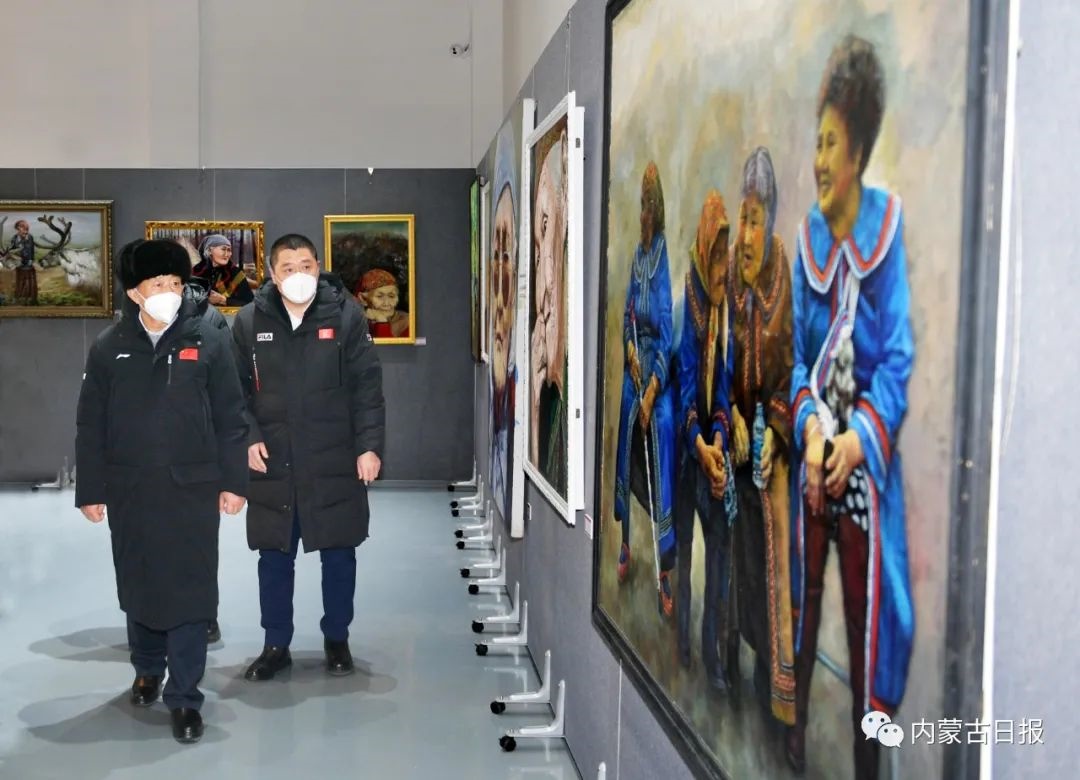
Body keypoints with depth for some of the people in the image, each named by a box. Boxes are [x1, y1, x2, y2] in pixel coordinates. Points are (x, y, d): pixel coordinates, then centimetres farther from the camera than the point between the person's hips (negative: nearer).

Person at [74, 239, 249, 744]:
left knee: (189, 588, -2)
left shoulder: (208, 342, -1)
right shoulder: (109, 348, 3)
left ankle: (184, 696, 6)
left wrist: (233, 481, -3)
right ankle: (147, 669, 36)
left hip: (193, 488, -2)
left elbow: (230, 418, 0)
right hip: (130, 491, 2)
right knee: (138, 584, 14)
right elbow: (90, 425, 5)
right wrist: (90, 490, 3)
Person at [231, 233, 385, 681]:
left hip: (335, 462, -1)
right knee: (274, 557, 9)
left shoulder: (345, 315, -4)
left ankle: (336, 639, 28)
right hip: (271, 463, 1)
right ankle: (276, 645, 24)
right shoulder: (249, 321, 2)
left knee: (339, 554, 10)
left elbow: (367, 386, -4)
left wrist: (369, 445, -10)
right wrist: (249, 438, -7)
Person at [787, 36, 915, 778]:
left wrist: (860, 437, -20)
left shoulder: (888, 230, -10)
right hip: (812, 457, 4)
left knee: (864, 612, 6)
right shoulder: (807, 236, 2)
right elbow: (796, 353, 4)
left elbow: (898, 359, -10)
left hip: (866, 463, -4)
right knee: (802, 601, 13)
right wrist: (810, 426, -12)